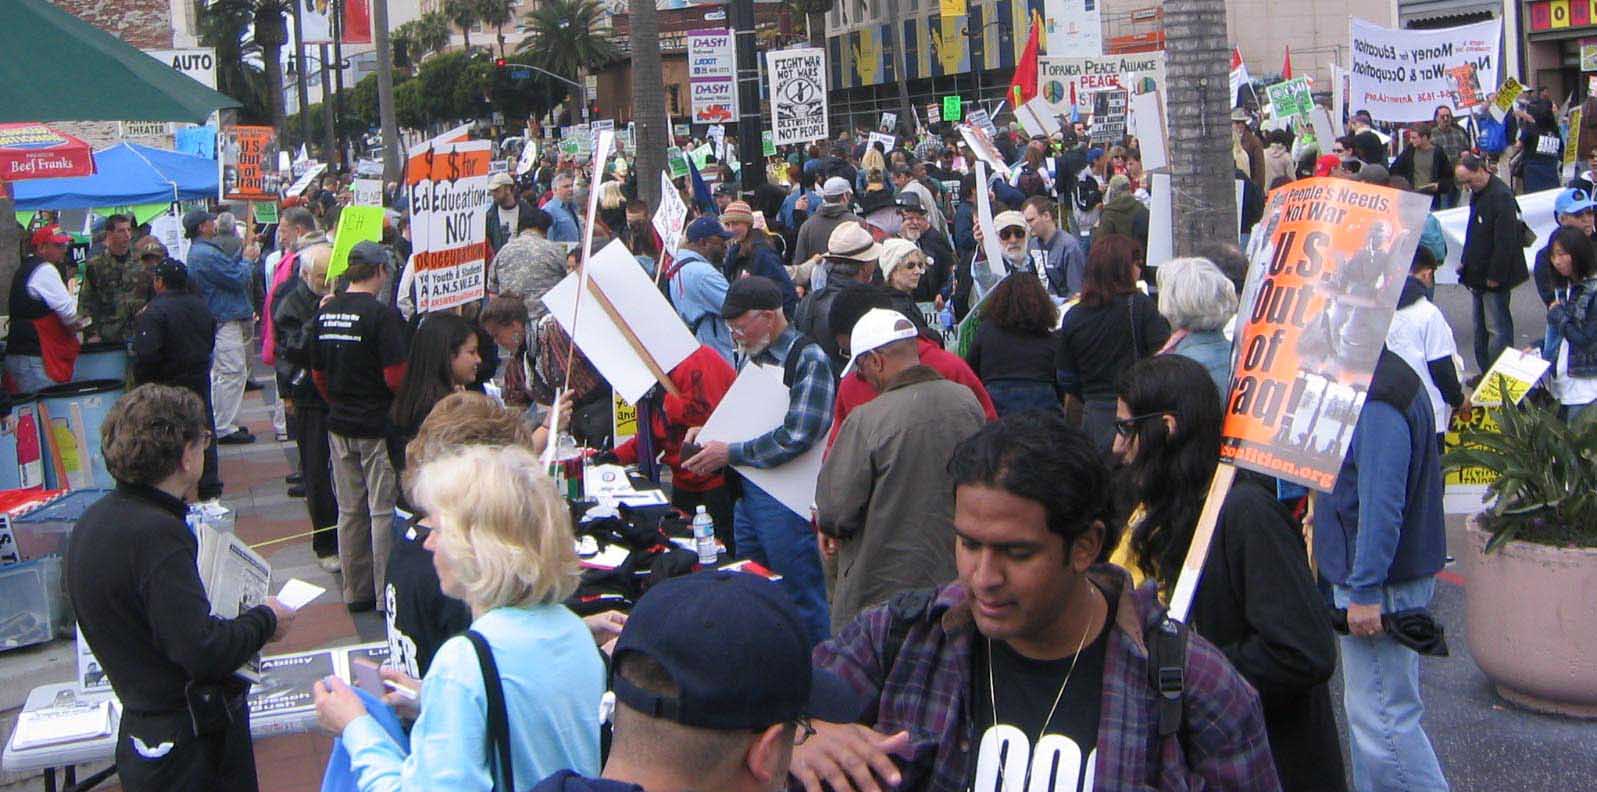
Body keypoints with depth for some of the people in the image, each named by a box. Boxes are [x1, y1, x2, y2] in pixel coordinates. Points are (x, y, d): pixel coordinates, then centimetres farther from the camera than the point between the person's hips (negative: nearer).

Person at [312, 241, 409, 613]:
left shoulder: (325, 313, 4)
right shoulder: (381, 315, -16)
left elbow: (317, 374, 12)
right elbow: (396, 377, -20)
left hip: (339, 426, 6)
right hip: (379, 427, -6)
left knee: (350, 510, 14)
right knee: (383, 511, 2)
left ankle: (356, 592, 23)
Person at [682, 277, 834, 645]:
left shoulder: (809, 359, -16)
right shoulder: (749, 353, 10)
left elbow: (797, 437, -24)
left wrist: (730, 453, -17)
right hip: (747, 489, 9)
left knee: (801, 597, 1)